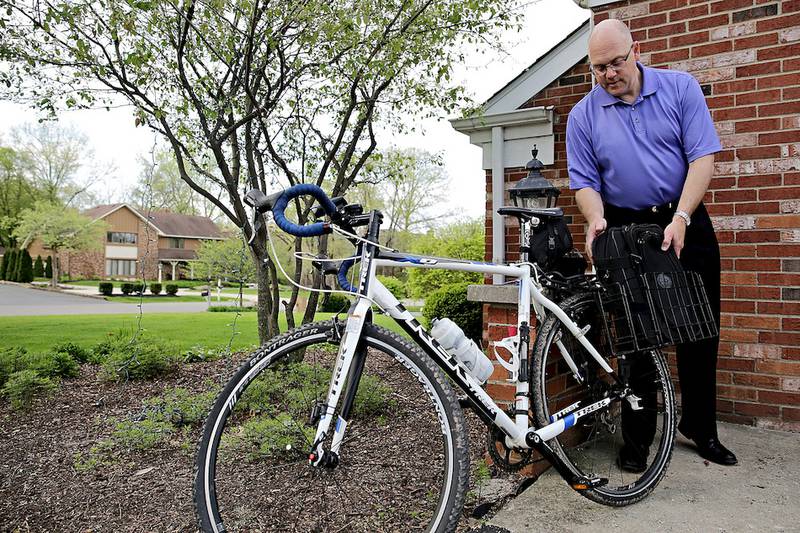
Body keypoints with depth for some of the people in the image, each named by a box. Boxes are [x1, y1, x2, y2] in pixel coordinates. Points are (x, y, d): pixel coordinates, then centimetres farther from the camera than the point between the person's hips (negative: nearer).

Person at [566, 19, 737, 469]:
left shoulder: (680, 88, 0)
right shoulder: (583, 116, 1)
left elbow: (703, 157, -8)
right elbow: (585, 181, -1)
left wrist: (680, 218, -20)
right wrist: (597, 220, -21)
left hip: (686, 223, 1)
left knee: (700, 331, 8)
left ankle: (701, 428, 27)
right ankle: (637, 438, 14)